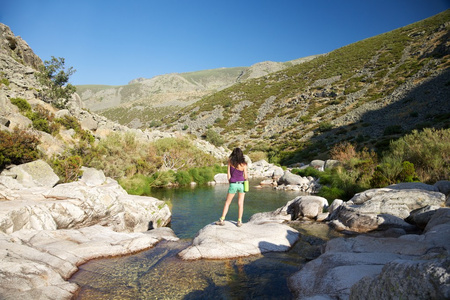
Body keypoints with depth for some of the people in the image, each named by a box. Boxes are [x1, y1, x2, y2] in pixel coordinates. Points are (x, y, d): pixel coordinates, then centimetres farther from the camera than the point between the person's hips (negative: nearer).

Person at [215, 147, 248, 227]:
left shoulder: (230, 162, -5)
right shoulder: (243, 164, -7)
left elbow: (228, 174, -4)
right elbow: (245, 176, -6)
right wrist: (247, 177, 17)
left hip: (233, 184, 0)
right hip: (242, 184, 0)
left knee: (227, 203, 11)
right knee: (240, 203, 8)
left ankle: (222, 220, 9)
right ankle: (239, 221, 10)